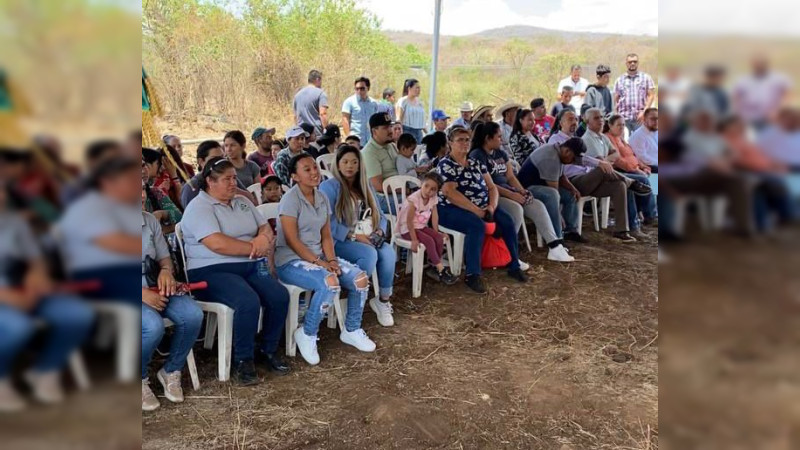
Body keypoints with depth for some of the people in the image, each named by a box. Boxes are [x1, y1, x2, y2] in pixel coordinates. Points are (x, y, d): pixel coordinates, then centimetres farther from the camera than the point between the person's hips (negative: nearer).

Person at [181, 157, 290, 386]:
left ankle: (269, 350, 2)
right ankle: (243, 360, -12)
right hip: (212, 271, -7)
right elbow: (217, 244, -21)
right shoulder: (199, 208, -7)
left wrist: (264, 239, -10)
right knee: (249, 302, -32)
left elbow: (266, 227, 17)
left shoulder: (242, 202, 17)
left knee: (280, 296, -18)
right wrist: (255, 247, -11)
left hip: (250, 266, 7)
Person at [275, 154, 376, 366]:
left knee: (360, 278, -11)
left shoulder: (322, 198, 8)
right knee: (330, 283, -34)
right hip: (291, 260, -7)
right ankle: (307, 334, -12)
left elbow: (326, 235, 9)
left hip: (318, 255, 7)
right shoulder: (291, 199, -14)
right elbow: (292, 240, -18)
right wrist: (318, 262, -21)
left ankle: (351, 330, 11)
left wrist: (331, 259, -8)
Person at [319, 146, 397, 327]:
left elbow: (379, 215, 16)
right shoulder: (329, 187, -4)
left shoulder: (366, 187, 18)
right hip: (339, 241, -6)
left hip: (368, 239, 6)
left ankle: (384, 300, -9)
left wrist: (379, 232, -7)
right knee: (370, 254, -34)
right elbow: (327, 222, -15)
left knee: (389, 253, -25)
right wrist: (354, 236, -20)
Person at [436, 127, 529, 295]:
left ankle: (514, 266, -1)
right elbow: (450, 193, -20)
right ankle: (472, 275, -28)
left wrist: (492, 206, -9)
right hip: (451, 210, -7)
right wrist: (476, 210, -21)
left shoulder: (476, 163, 14)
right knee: (477, 226, -34)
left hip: (480, 207, 7)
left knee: (507, 221, -13)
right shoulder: (445, 165, -7)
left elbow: (491, 187, 13)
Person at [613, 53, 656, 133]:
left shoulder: (646, 78, 11)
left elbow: (651, 96, 4)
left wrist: (644, 112, -9)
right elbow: (616, 99, 14)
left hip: (640, 118, -1)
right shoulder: (619, 80, 15)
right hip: (623, 117, 1)